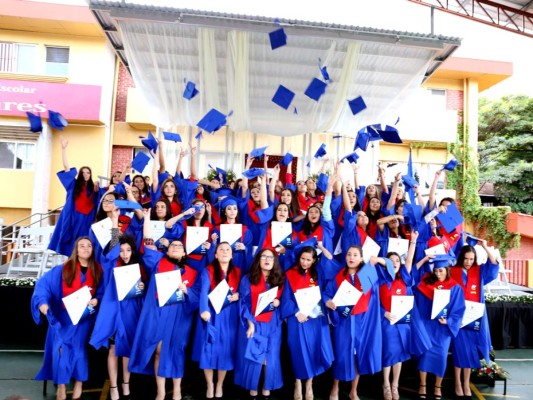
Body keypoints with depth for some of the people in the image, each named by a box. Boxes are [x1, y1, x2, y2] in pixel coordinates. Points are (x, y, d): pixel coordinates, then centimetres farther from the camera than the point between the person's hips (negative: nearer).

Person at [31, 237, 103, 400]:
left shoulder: (98, 271, -1)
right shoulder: (63, 269, -3)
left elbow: (103, 292, 2)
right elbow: (44, 283, -8)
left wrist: (97, 300, -17)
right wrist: (42, 301, -23)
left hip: (85, 317, 0)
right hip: (63, 316, 0)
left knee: (79, 348, -1)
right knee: (60, 348, -10)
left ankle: (79, 383, 19)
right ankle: (61, 387, 7)